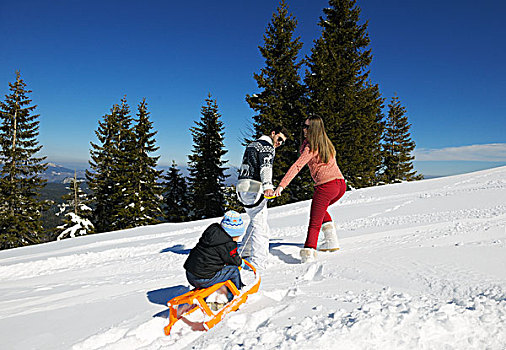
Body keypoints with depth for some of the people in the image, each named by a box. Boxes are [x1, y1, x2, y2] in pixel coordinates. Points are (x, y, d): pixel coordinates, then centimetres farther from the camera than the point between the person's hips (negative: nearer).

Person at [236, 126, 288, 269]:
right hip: (254, 188, -9)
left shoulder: (252, 144, 26)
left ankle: (246, 254, 25)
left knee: (255, 221, 21)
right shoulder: (268, 147, -4)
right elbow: (265, 167, -22)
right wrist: (268, 186, -36)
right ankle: (257, 262, -13)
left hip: (241, 185, 9)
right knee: (260, 224, -9)